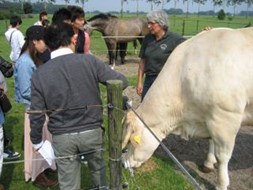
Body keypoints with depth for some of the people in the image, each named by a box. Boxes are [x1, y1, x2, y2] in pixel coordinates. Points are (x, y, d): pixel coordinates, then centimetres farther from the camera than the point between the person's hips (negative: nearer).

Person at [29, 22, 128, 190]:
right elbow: (121, 81, -8)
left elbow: (37, 114, -4)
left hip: (62, 137, 1)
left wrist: (37, 141, 12)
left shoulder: (39, 74, -7)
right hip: (92, 131, 0)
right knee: (98, 170, 27)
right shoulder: (88, 61, -11)